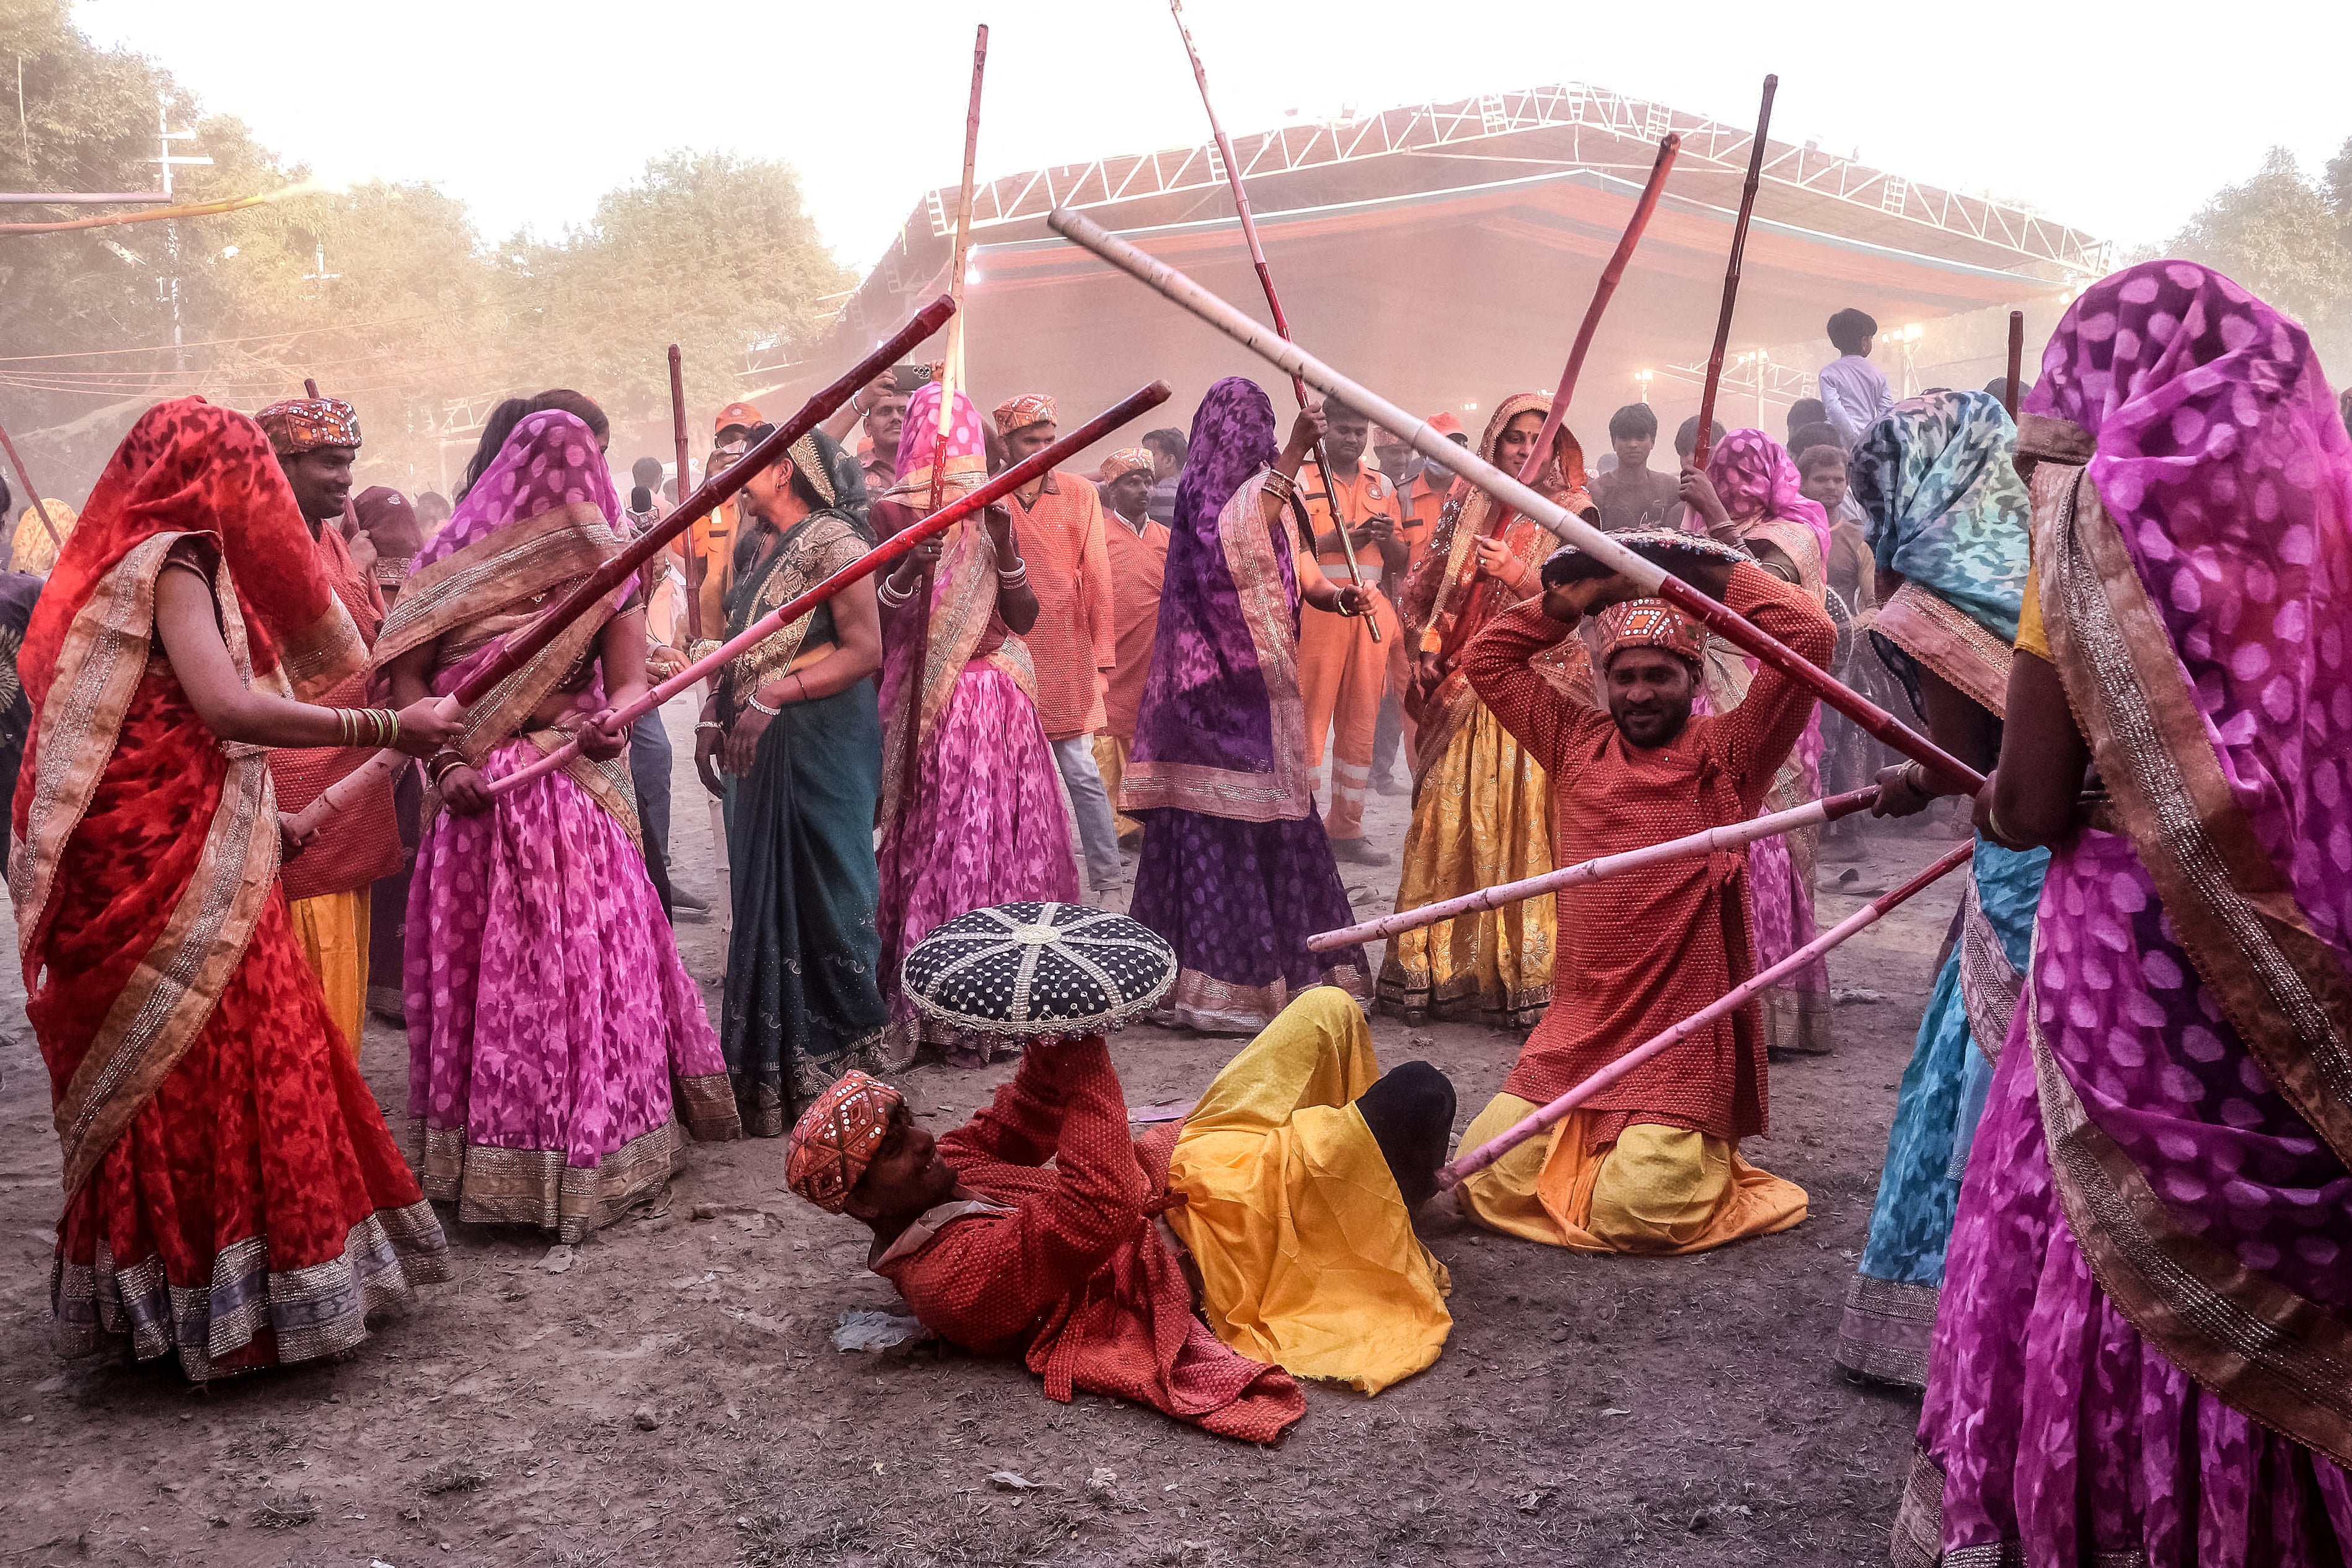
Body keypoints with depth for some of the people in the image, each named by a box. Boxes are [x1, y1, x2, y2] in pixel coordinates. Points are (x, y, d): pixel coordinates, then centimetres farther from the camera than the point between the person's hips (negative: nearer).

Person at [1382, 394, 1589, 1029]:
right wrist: (1428, 651, 5)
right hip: (1465, 692, 4)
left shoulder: (1573, 515, 3)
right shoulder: (1469, 511, 14)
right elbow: (1434, 594, 20)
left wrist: (1519, 575, -18)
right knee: (1448, 827, 1)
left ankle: (1526, 974, -2)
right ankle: (1446, 972, 8)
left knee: (1524, 828, -8)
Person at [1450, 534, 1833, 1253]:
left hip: (1683, 1047, -4)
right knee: (1482, 1179, -5)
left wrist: (1711, 572, -1)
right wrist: (1579, 596, 12)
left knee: (1632, 1213, -15)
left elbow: (1810, 634, -11)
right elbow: (1487, 658, 17)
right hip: (1574, 1036, 4)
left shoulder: (1726, 753, -1)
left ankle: (1698, 1156, 19)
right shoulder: (1578, 742, 11)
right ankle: (1590, 1146, 25)